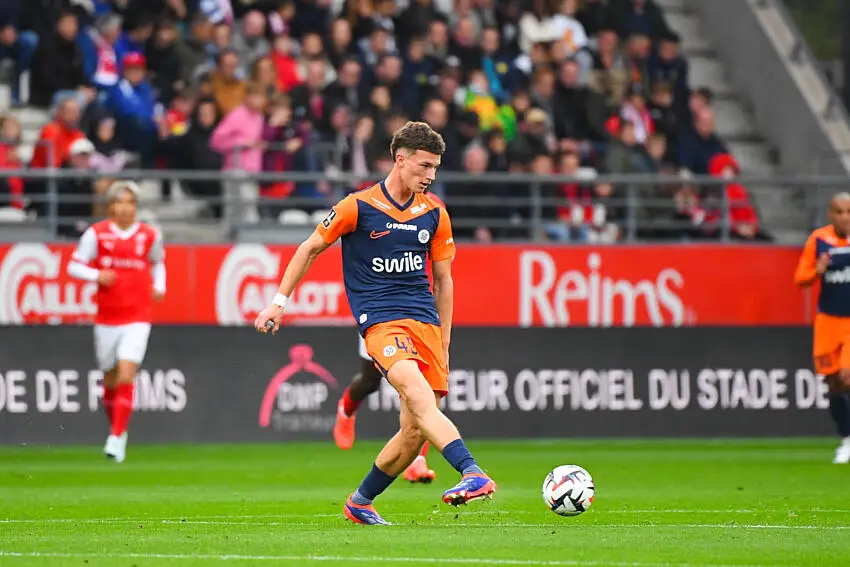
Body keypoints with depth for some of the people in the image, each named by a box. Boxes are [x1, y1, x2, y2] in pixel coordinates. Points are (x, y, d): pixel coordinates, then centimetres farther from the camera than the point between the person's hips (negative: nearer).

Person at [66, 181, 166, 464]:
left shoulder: (150, 236, 2)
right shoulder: (96, 233, -2)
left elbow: (158, 263, 22)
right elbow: (74, 266, 2)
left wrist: (159, 286, 5)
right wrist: (97, 275, -16)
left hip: (137, 319, -1)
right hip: (106, 318, 1)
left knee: (126, 376, -16)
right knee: (110, 381, 10)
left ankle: (117, 438, -16)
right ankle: (117, 428, 34)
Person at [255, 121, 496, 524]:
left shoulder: (434, 214, 10)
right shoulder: (358, 207, -2)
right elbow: (310, 249, 10)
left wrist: (444, 342, 18)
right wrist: (280, 301, 9)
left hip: (425, 321, 5)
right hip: (380, 320, -5)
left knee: (415, 431, 0)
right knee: (418, 394, -31)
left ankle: (360, 502, 20)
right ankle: (472, 473, -46)